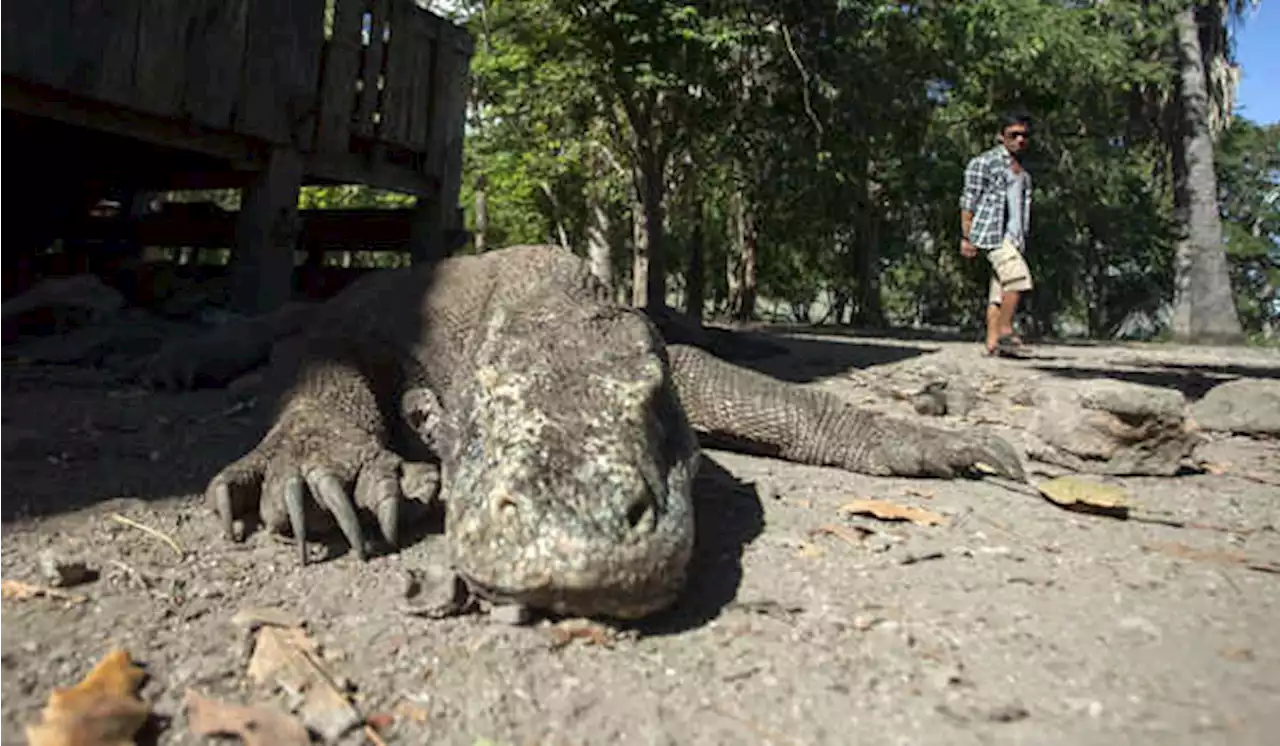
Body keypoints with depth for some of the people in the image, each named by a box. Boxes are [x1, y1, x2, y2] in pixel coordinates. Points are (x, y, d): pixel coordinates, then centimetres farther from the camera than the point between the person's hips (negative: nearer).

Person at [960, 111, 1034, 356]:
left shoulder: (1023, 171, 23)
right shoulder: (984, 161, 0)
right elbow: (969, 200, -4)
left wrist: (1021, 239, 19)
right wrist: (966, 237, -10)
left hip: (1013, 235, 7)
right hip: (991, 232, -7)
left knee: (999, 292, 1)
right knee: (1018, 278, -22)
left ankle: (992, 343, 0)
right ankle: (1005, 331, -14)